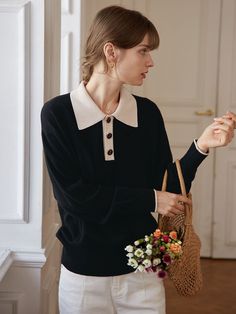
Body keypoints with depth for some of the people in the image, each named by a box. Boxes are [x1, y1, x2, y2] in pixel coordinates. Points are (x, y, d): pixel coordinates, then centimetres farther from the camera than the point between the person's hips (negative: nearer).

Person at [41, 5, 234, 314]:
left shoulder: (148, 113, -2)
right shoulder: (57, 113, -11)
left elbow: (168, 189, 1)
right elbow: (73, 195, -16)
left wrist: (200, 147, -14)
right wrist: (149, 199, -13)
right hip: (83, 273, -2)